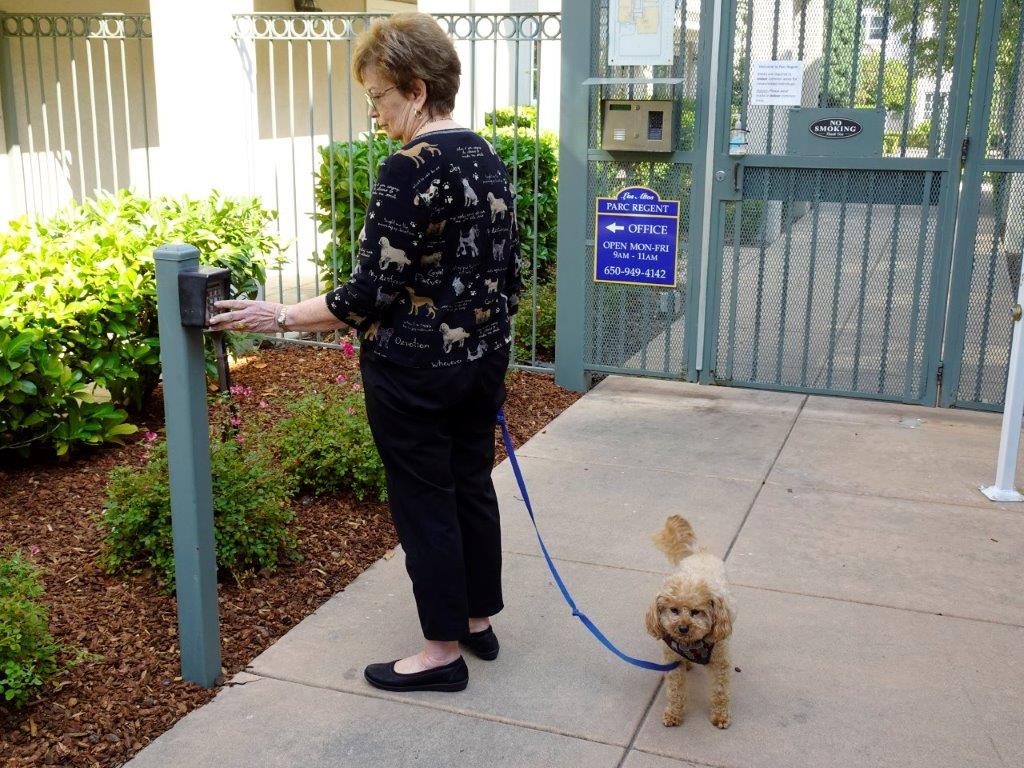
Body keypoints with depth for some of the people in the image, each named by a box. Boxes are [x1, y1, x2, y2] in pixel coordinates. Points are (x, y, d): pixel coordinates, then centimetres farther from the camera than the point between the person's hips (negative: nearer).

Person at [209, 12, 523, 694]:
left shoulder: (411, 169, -19)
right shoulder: (490, 160, 6)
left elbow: (373, 292, -21)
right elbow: (509, 274, 11)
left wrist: (277, 317, -13)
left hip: (414, 374, -8)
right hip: (482, 362, 8)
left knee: (424, 503, 5)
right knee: (473, 486, 18)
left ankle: (444, 650, 18)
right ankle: (480, 620, 33)